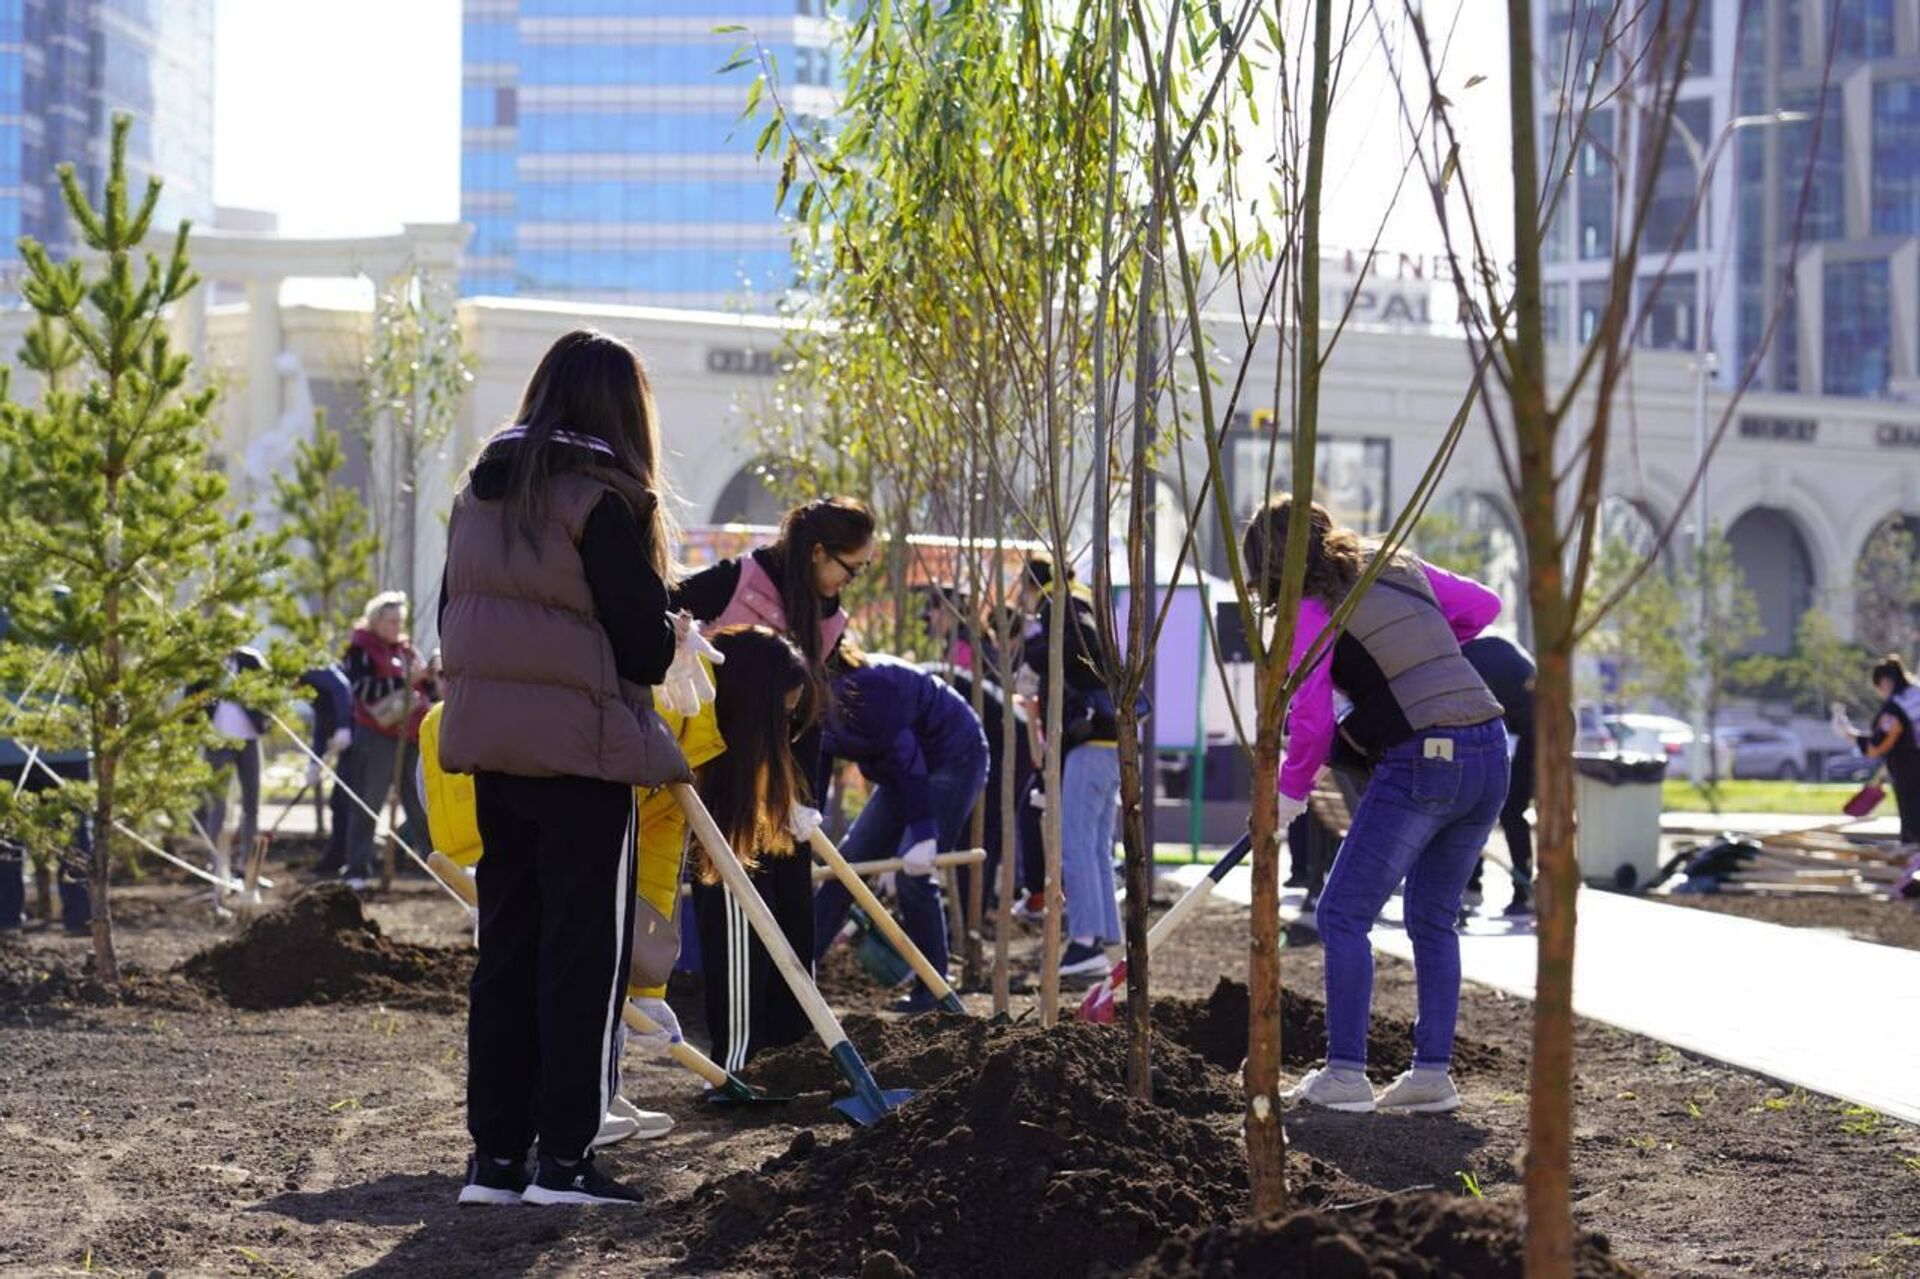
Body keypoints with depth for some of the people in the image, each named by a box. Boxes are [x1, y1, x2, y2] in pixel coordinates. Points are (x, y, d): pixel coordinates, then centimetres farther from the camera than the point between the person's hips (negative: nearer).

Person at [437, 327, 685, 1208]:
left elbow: (452, 614, 14)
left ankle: (494, 1152, 13)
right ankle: (564, 1154, 1)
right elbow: (646, 646, -12)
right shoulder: (606, 499, -12)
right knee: (584, 951, 0)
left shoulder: (479, 491, 10)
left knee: (505, 945, 11)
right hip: (580, 747, -7)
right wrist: (670, 631, 7)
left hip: (490, 741, 7)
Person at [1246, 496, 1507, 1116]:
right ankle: (1433, 1073, 14)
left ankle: (1345, 1075, -1)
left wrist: (1290, 793, 9)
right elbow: (1484, 606, 26)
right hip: (1489, 753, 7)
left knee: (1343, 917, 2)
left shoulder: (1312, 610, -3)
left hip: (1420, 764, -7)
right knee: (1435, 921, 17)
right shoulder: (1403, 569, 16)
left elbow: (1311, 720, -6)